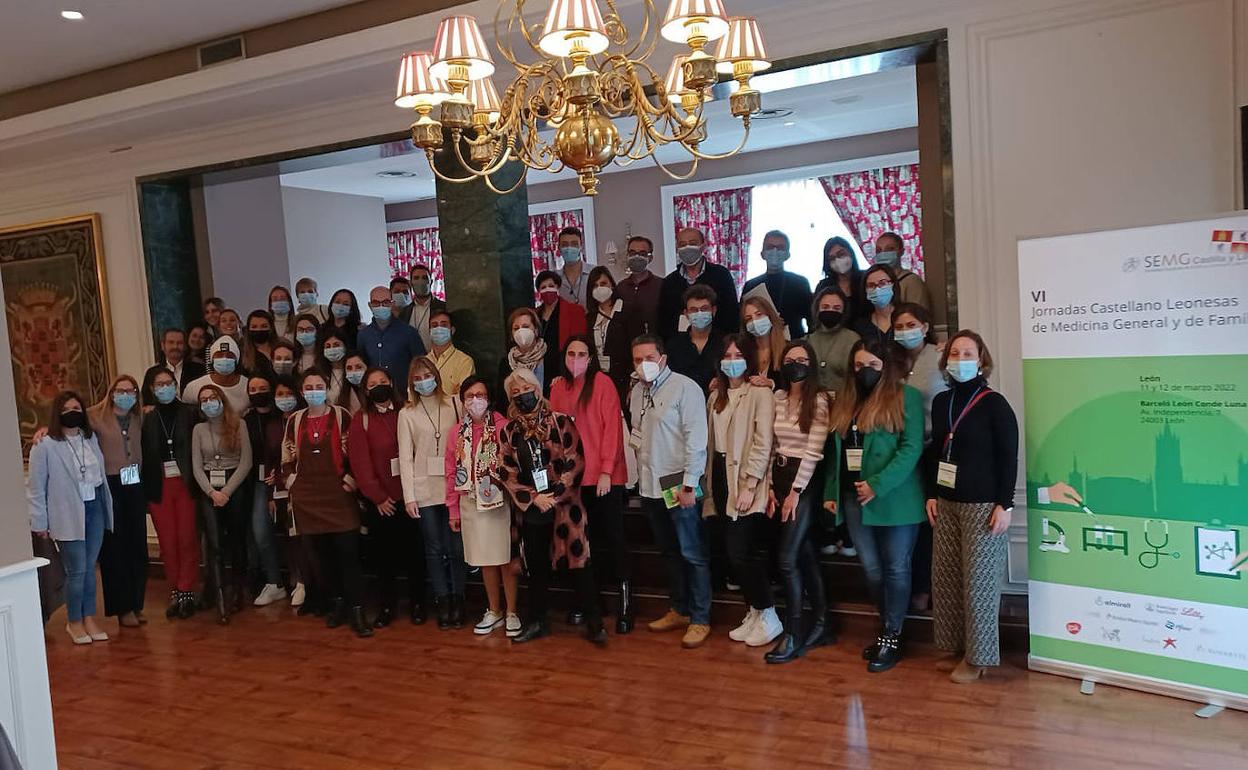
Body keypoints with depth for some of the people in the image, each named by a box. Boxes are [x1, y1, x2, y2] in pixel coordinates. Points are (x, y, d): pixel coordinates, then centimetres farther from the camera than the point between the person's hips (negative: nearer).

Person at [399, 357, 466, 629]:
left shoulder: (455, 403, 4)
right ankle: (442, 602, 17)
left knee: (456, 547, 2)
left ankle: (457, 601, 15)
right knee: (434, 549, 6)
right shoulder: (407, 414, 5)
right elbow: (405, 457, 1)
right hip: (425, 489, 0)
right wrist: (409, 496, -6)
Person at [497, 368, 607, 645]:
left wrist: (555, 495, -13)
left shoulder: (560, 422, -3)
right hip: (530, 509, 3)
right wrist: (533, 498, -9)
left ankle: (594, 622, 5)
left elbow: (575, 462, -7)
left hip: (565, 505, -3)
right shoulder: (508, 431, 6)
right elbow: (507, 473, 2)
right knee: (536, 567, 14)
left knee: (578, 562, -4)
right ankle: (538, 621, 27)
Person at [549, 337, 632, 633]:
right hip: (572, 476, 5)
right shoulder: (558, 387, 8)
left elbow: (612, 428, -11)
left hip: (605, 476, -5)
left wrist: (606, 471, -16)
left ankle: (625, 602, 8)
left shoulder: (602, 383, -7)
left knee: (613, 536, 0)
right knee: (584, 538, 13)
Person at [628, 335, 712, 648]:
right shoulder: (636, 391, 10)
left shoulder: (684, 387, -10)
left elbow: (696, 438, -14)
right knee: (669, 551, 17)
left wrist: (689, 484, -17)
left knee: (693, 554, 0)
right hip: (650, 485, 7)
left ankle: (700, 619, 8)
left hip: (679, 485, -7)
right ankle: (680, 610, 29)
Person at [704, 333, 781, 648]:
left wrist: (749, 486, -18)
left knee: (741, 553, -9)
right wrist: (710, 484, 9)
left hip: (746, 482, -7)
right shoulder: (716, 396, 15)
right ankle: (754, 612, 24)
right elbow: (711, 441, 14)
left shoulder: (760, 394, -8)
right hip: (722, 479, 7)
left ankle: (768, 616, 9)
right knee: (736, 553, 9)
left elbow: (763, 444, -14)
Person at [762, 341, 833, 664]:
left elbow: (813, 451, -15)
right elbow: (772, 445, 11)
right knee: (805, 554, 12)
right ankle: (821, 625, 22)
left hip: (805, 483, -6)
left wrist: (795, 491, -17)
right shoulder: (778, 398, 9)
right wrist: (769, 488, 7)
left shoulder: (820, 400, -10)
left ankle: (793, 636, -1)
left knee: (787, 558, -10)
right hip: (780, 480, 6)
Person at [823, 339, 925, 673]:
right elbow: (836, 450, 17)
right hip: (854, 498, 6)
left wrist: (878, 485, -20)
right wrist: (831, 491, 12)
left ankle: (892, 637, 16)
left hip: (895, 499, -6)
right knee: (871, 569, 12)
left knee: (895, 568, 5)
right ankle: (888, 627, 28)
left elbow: (912, 448, -14)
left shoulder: (906, 397, -6)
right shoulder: (845, 401, 14)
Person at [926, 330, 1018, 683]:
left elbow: (1008, 457, -9)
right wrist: (931, 494, 10)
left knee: (978, 581, 0)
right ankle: (956, 648, 21)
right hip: (946, 503, 6)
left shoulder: (994, 403, -8)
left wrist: (1005, 504, -13)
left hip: (983, 505, -6)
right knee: (945, 578, 8)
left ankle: (977, 657, 11)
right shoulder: (941, 401, 9)